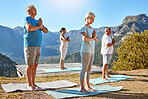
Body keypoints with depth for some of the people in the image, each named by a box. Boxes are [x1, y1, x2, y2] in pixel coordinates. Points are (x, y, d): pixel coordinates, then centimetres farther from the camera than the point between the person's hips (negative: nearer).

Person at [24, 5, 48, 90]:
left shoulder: (37, 21, 19)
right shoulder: (27, 19, -2)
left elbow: (46, 31, 17)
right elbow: (29, 28, -23)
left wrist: (41, 26, -4)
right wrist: (39, 26, -7)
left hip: (38, 46, 7)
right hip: (30, 45, -7)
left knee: (35, 65, 8)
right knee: (30, 65, -5)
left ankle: (33, 83, 16)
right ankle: (29, 85, 5)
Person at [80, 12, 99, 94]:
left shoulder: (91, 28, 18)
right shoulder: (83, 28, -7)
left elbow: (97, 39, 15)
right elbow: (84, 39, -24)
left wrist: (95, 36, -7)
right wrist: (92, 38, -7)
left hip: (91, 51, 8)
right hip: (85, 51, -8)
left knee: (89, 69, 10)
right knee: (84, 69, -6)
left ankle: (88, 86, 18)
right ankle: (82, 87, 0)